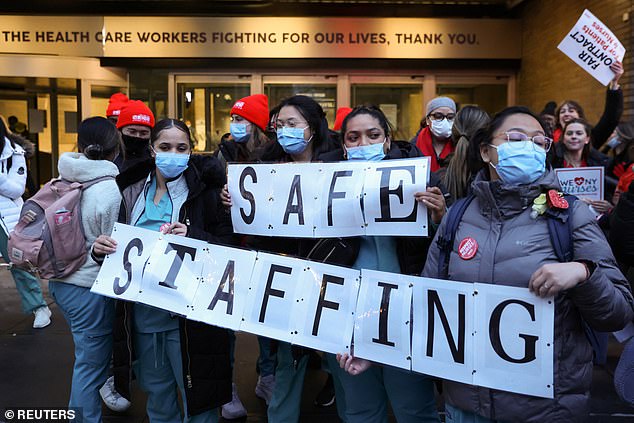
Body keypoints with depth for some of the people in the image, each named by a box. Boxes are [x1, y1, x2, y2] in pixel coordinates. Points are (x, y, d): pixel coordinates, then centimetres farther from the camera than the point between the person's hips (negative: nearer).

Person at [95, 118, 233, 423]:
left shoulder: (204, 191, -6)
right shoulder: (132, 193, 6)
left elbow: (228, 245, -10)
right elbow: (120, 245, 14)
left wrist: (190, 236, -25)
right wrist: (101, 249, -7)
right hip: (141, 314, 4)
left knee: (196, 397, 7)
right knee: (155, 392, 21)